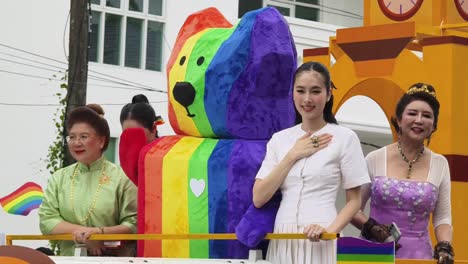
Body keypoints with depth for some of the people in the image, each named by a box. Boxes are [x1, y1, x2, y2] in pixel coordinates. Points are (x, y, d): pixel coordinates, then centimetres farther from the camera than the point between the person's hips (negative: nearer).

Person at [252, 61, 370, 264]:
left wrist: (330, 230, -17)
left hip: (318, 239, -3)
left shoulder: (345, 137, -1)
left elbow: (354, 201, 0)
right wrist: (293, 156, -5)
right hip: (282, 237, 3)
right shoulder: (279, 139, 9)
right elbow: (258, 199, 1)